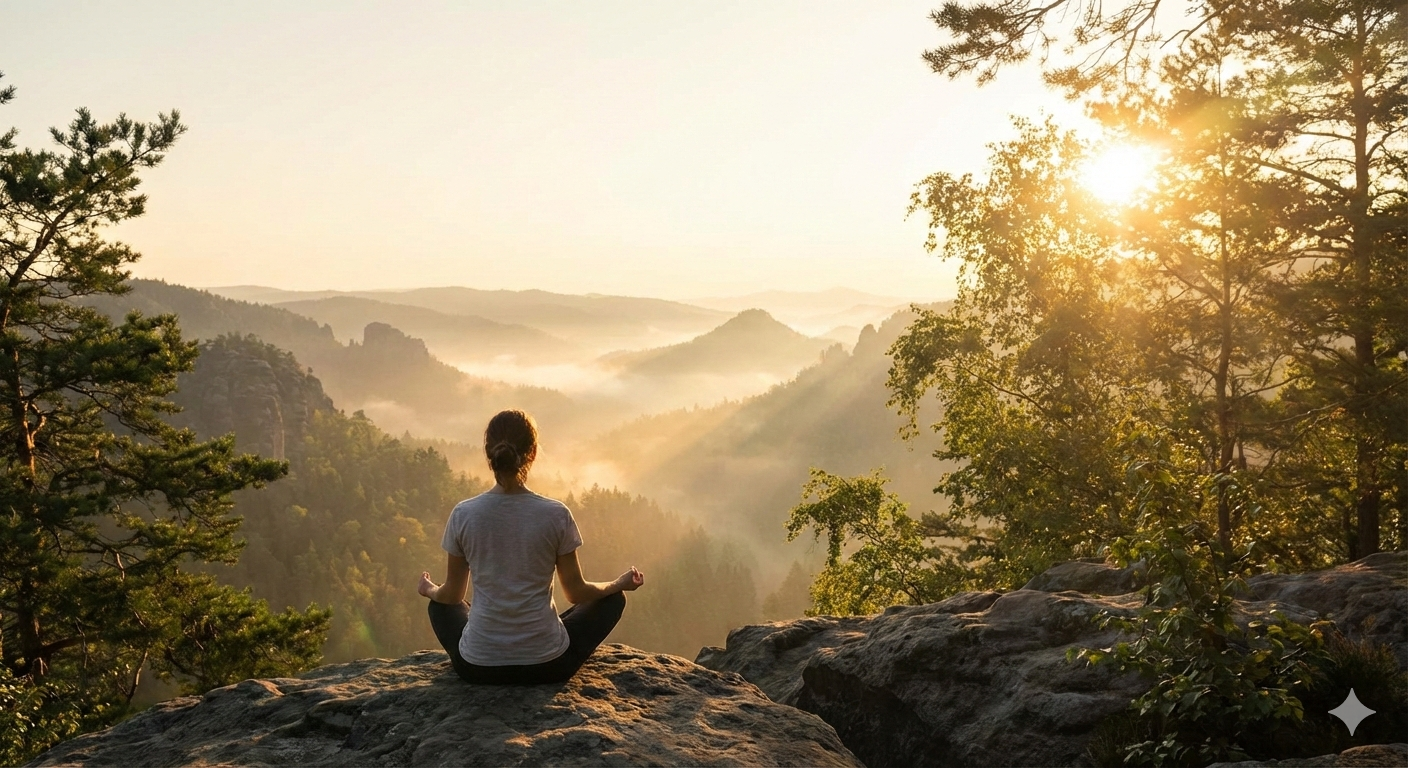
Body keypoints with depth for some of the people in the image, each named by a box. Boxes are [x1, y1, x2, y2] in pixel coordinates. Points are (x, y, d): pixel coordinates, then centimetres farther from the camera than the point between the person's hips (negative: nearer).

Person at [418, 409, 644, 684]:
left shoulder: (463, 515, -9)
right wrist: (620, 584, 18)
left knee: (440, 605, 34)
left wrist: (429, 590, 28)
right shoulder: (556, 515, -12)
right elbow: (576, 592, -2)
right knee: (612, 598, 22)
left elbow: (452, 595, 4)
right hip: (547, 665, -2)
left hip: (477, 667, 2)